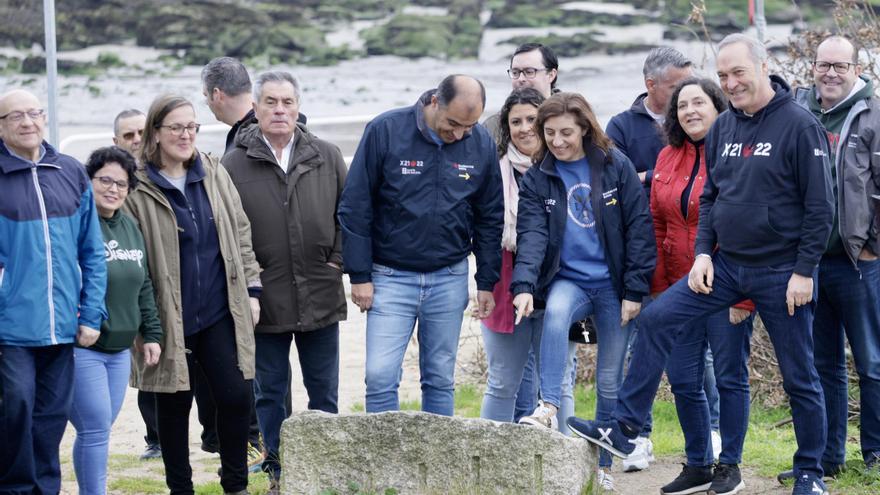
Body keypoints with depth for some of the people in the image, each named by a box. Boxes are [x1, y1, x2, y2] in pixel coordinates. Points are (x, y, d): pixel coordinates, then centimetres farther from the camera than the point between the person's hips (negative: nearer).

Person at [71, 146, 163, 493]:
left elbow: (143, 287, 20)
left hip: (120, 349, 7)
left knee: (98, 431, 12)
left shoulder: (131, 228, 14)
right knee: (96, 430, -8)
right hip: (80, 350, -7)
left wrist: (151, 334, 17)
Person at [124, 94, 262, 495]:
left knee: (237, 395, -1)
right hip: (169, 318, -3)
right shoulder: (137, 187, -7)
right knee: (175, 404, 7)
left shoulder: (214, 175, 8)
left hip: (220, 312, 3)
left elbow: (240, 234, 13)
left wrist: (251, 289, 7)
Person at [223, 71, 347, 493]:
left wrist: (338, 259, 1)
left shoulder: (327, 157, 3)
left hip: (321, 297, 2)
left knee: (324, 390, 10)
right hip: (265, 299, -1)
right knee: (270, 391, 8)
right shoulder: (233, 165, -3)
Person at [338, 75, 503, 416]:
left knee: (441, 381, 8)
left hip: (450, 279, 3)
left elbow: (489, 218, 10)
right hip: (391, 277, -2)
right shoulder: (385, 131, -10)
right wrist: (359, 276, -8)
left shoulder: (481, 144, -1)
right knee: (380, 376, -8)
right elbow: (355, 206, -6)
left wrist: (487, 282, 8)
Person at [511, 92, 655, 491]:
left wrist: (635, 290, -8)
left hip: (613, 285, 0)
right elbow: (531, 235, -11)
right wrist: (524, 285, -27)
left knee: (610, 382, 4)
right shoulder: (537, 179, 0)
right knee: (555, 311, -36)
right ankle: (548, 407, -36)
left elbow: (639, 228, -4)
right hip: (567, 280, 0)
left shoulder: (616, 166, -4)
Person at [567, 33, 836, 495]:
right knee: (657, 318, -9)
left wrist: (804, 271, -14)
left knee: (799, 377, 5)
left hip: (782, 272, -5)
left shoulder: (799, 125, -12)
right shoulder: (722, 127, 6)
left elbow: (820, 206, -12)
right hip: (725, 265, 5)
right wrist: (703, 252, 1)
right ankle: (623, 429, -5)